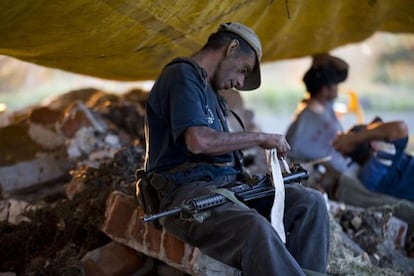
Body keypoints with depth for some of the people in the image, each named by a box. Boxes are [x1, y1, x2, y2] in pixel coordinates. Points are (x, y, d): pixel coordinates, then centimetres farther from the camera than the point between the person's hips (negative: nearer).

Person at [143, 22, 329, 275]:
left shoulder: (207, 87, 25)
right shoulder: (182, 75, -5)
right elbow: (199, 141, -20)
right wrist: (260, 138, -9)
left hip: (226, 184, 10)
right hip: (188, 191, -9)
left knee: (311, 202, -5)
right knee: (256, 228, -36)